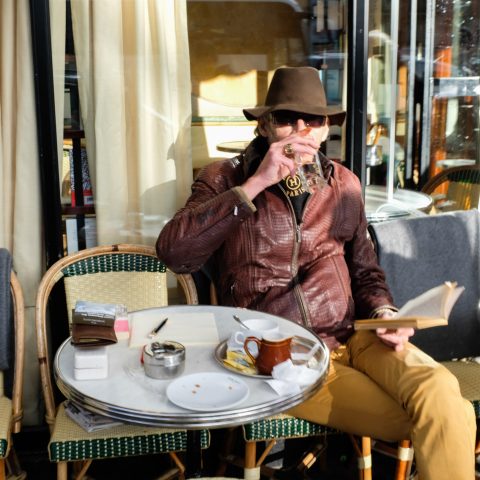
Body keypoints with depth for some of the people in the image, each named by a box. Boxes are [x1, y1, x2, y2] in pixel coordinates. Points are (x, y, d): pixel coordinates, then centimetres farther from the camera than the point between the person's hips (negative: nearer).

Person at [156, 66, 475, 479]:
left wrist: (384, 313, -2)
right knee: (436, 420, -20)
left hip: (353, 337, 4)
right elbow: (173, 254, -17)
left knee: (441, 393, -25)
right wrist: (255, 185, -20)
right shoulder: (226, 179, 0)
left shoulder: (344, 183, 12)